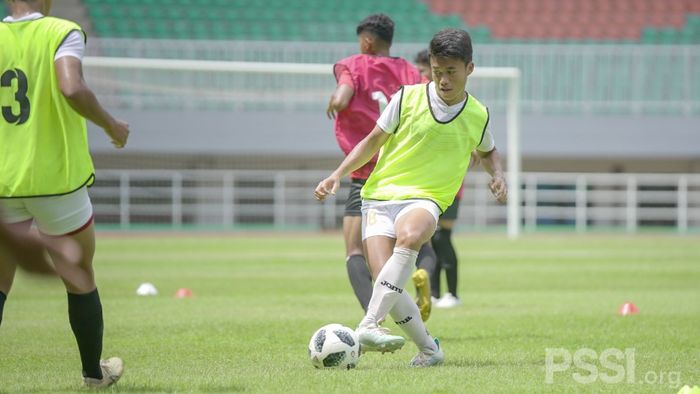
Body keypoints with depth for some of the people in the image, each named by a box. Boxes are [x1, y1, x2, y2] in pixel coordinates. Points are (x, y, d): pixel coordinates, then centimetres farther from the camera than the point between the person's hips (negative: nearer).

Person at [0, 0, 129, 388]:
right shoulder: (61, 33, -9)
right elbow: (72, 90, -27)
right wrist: (111, 124, -11)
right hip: (56, 180, -3)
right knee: (80, 279, 15)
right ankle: (94, 372, 29)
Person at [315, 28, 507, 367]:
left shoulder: (477, 116, 8)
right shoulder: (408, 98, 1)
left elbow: (487, 151, 31)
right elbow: (373, 142, 11)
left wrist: (498, 175, 10)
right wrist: (337, 176, 1)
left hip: (424, 199, 0)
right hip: (380, 195, 0)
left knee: (409, 236, -38)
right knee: (385, 278, -22)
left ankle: (368, 326, -43)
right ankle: (428, 348, 0)